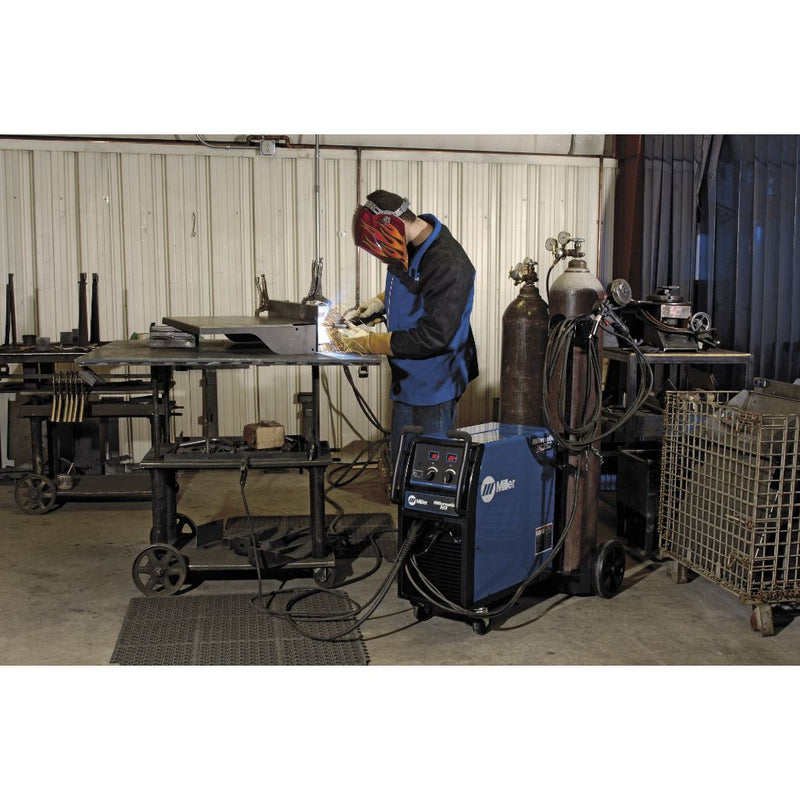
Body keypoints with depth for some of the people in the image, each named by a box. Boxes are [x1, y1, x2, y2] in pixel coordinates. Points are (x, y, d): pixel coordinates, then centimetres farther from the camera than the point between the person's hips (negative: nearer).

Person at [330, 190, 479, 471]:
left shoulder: (450, 267, -27)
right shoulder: (409, 248, 1)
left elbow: (433, 337, -29)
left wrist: (366, 342, -22)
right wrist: (380, 302, 4)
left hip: (434, 387, -9)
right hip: (406, 381, 9)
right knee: (400, 463, 20)